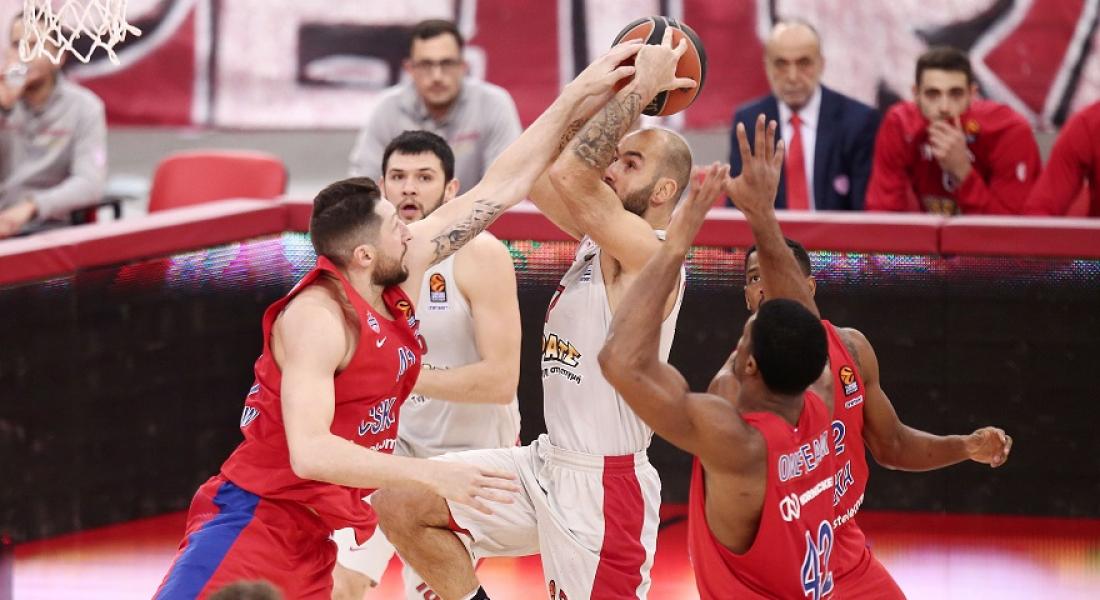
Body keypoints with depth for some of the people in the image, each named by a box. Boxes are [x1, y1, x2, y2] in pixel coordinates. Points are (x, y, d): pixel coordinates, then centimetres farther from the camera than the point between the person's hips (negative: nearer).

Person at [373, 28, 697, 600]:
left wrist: (641, 88, -21)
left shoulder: (650, 255, -17)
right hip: (548, 464, 9)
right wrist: (609, 89, 6)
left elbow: (571, 178, -29)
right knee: (399, 505, 1)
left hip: (603, 485, -9)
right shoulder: (598, 238, 10)